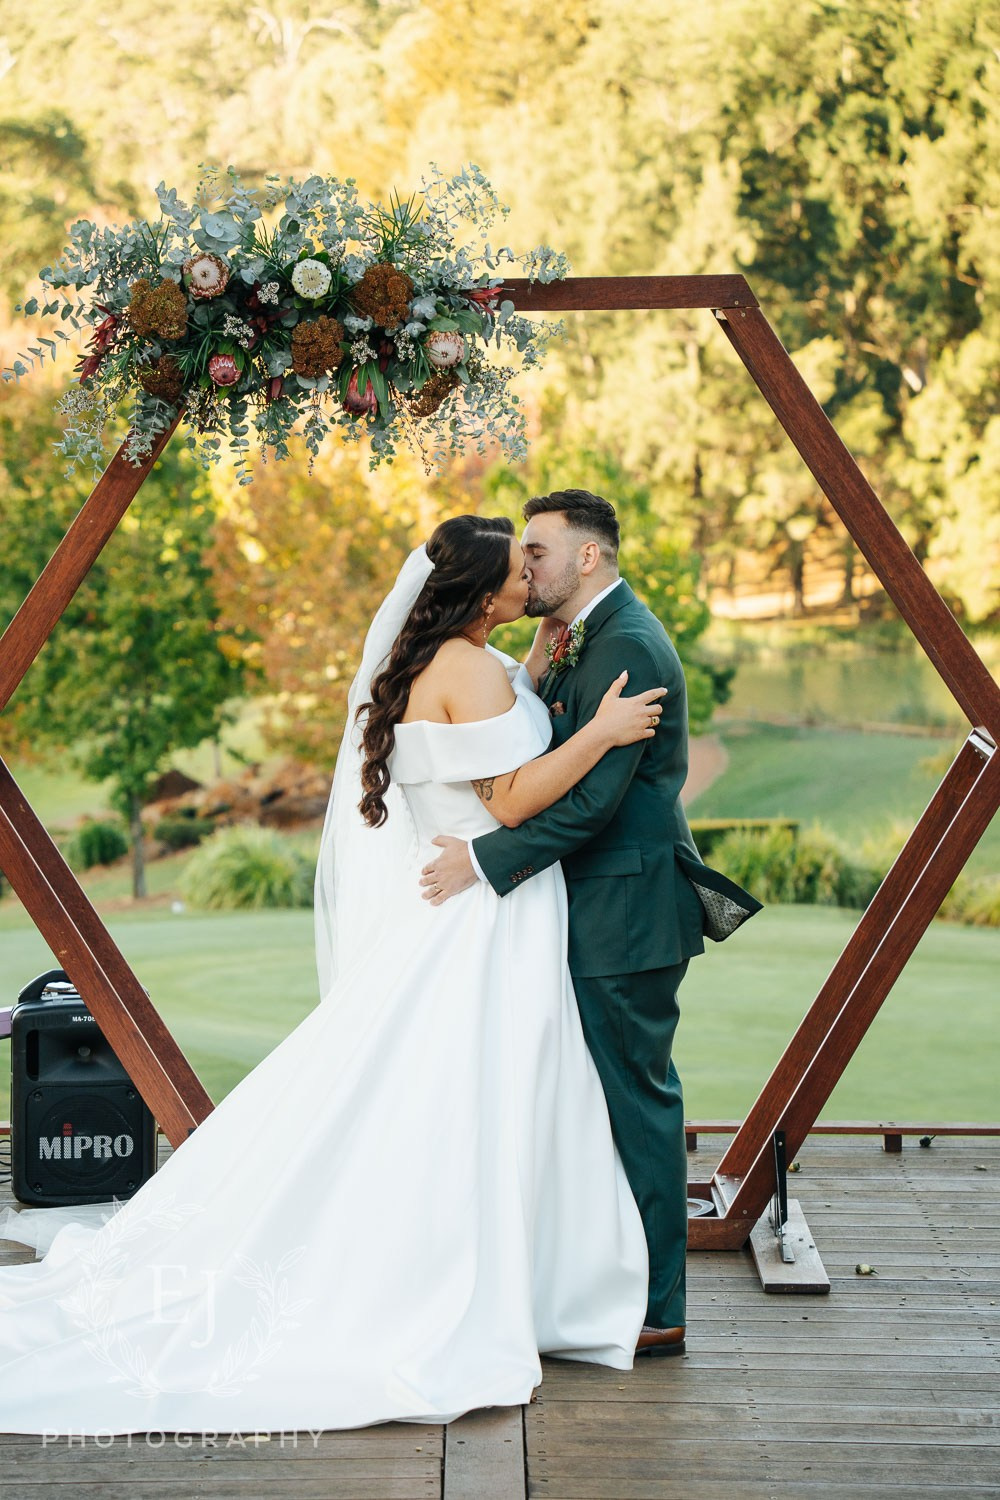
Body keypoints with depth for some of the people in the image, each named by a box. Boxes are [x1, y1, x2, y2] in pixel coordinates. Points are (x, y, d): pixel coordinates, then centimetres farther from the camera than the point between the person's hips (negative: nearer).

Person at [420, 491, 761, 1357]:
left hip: (627, 913, -10)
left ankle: (655, 1312, 6)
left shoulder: (625, 645, -17)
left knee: (637, 1105, -3)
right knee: (626, 1101, 15)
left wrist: (485, 858, -20)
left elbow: (591, 794, -23)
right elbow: (560, 768, 18)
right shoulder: (590, 641, 17)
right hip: (608, 908, 10)